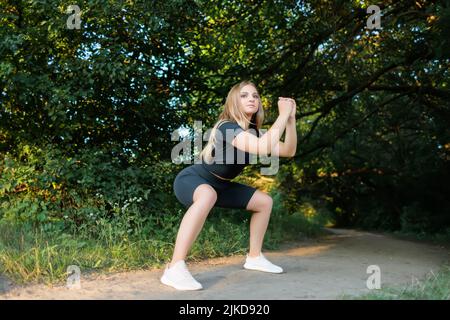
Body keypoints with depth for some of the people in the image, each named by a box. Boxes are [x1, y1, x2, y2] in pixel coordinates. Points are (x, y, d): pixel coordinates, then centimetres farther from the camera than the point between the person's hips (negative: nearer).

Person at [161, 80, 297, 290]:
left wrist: (291, 118, -13)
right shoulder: (228, 127, -27)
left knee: (264, 201, 7)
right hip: (190, 180, -9)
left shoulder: (253, 133, 1)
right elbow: (263, 149, -43)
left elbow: (288, 151, -3)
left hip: (218, 186, 9)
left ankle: (254, 257, 21)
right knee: (207, 195, -44)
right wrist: (283, 114, -34)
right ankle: (174, 269, -42)